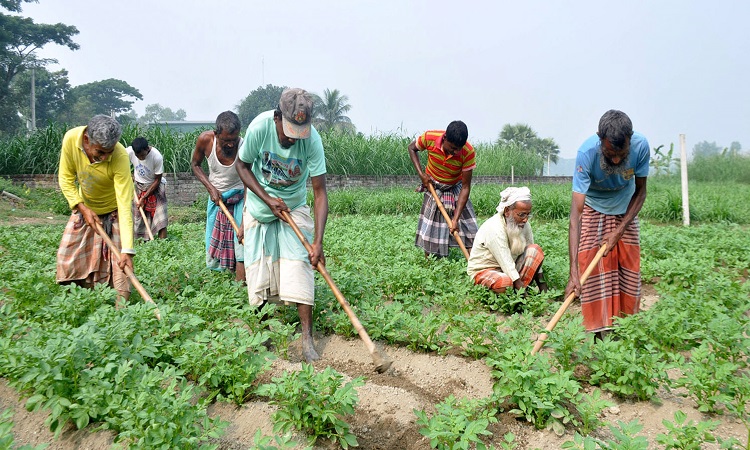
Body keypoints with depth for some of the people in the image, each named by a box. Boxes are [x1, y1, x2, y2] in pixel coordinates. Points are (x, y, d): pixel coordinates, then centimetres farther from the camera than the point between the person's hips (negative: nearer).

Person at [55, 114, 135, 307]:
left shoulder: (120, 157, -36)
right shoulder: (71, 139, -27)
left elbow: (125, 205, -37)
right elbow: (66, 178, -10)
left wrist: (127, 250, -42)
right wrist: (83, 208, -22)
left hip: (114, 210, -4)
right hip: (84, 207, 4)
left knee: (120, 261, -12)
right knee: (68, 255, 3)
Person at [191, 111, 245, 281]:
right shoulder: (205, 140, -18)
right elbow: (195, 164, 3)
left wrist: (244, 224, -32)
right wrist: (211, 188, -11)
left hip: (239, 198, -3)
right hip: (215, 197, 3)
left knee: (242, 241, -15)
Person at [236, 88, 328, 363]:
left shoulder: (312, 140, -26)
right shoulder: (260, 127, -25)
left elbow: (320, 193, -24)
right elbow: (243, 166, -8)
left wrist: (318, 242, -30)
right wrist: (268, 199, -19)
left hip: (294, 208, -1)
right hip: (259, 204, 1)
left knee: (299, 267, -11)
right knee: (258, 268, 4)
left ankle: (307, 337, -5)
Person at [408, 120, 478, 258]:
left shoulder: (468, 153, -30)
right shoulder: (429, 138, -28)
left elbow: (466, 187, -24)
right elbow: (412, 148, -4)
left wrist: (456, 219, -29)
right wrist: (421, 174, -16)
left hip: (456, 189, 0)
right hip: (432, 187, 0)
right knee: (429, 228, 1)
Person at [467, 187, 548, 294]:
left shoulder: (523, 224, -6)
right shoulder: (494, 229, -27)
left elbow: (534, 258, -3)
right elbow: (507, 264, -30)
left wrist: (542, 286, -9)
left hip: (510, 269, 7)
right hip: (484, 271, -7)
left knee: (535, 249, -12)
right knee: (508, 282, -37)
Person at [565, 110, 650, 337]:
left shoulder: (641, 146, -29)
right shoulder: (587, 153, -37)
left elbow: (640, 192, -11)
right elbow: (576, 210, -41)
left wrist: (619, 231, -22)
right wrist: (573, 270, -48)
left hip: (625, 209, 3)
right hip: (593, 209, -2)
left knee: (630, 267, 2)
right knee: (593, 267, -12)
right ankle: (601, 330, -3)